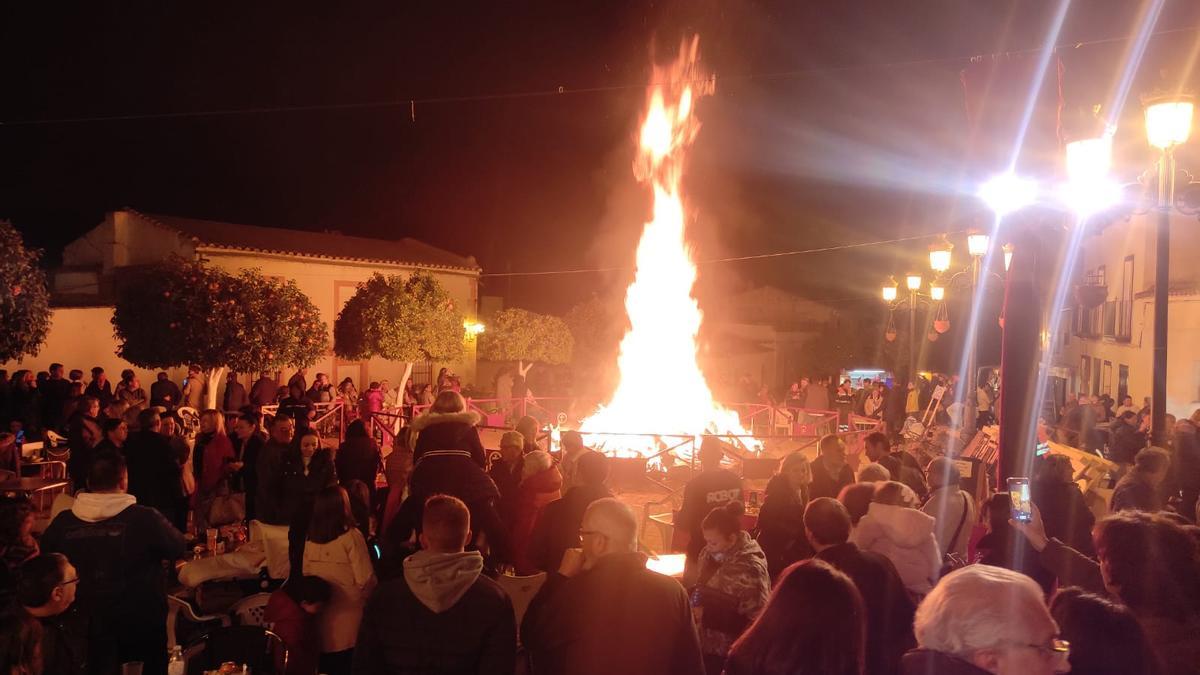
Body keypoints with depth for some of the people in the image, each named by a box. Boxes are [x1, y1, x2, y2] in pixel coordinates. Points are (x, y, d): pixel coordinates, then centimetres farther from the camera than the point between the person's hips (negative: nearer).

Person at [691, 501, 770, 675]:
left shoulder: (750, 568, -24)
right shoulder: (711, 553, 0)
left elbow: (756, 622, -24)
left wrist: (708, 616, -25)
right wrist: (693, 604, 0)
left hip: (731, 654, -7)